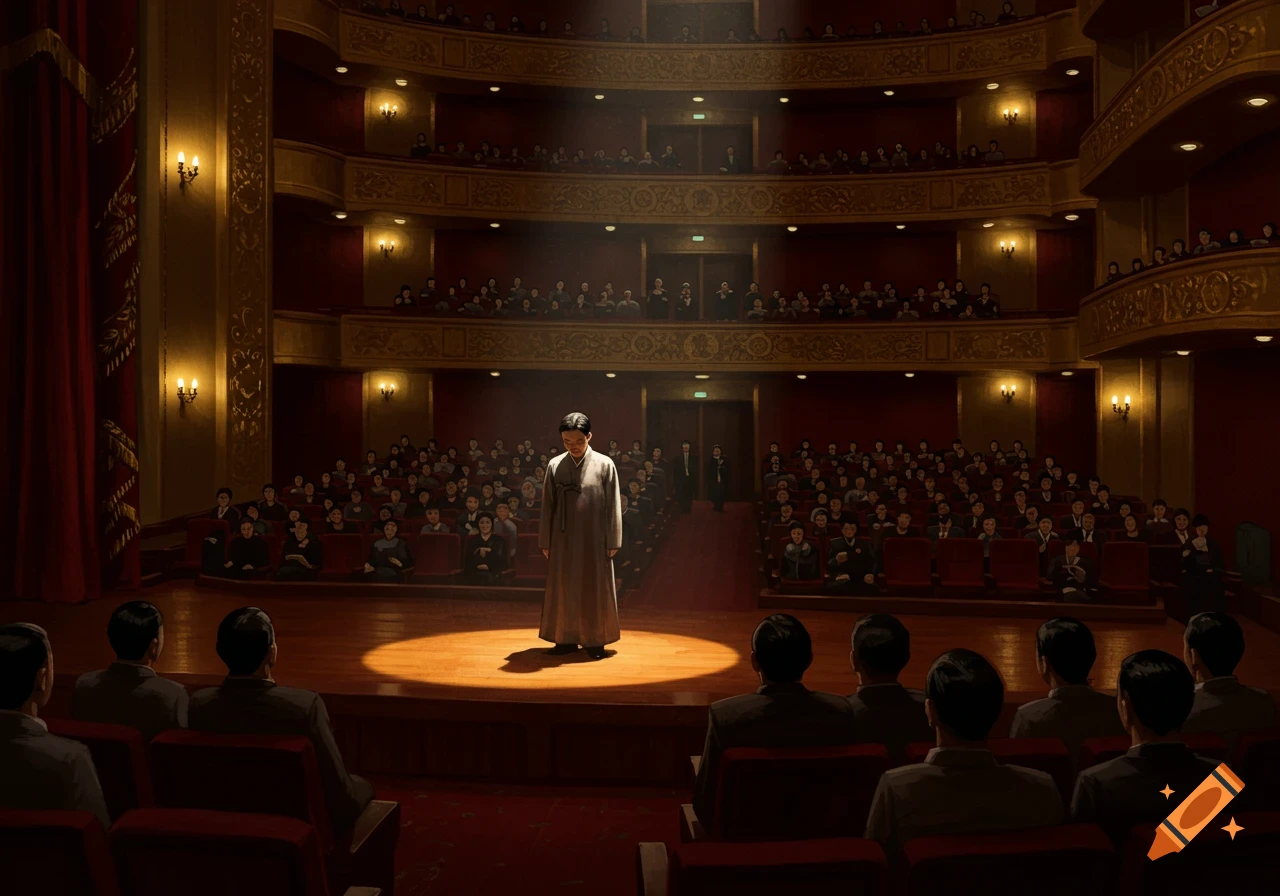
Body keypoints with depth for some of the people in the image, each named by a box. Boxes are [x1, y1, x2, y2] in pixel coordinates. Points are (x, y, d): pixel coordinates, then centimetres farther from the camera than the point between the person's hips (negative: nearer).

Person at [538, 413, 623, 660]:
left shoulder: (604, 465, -5)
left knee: (594, 589, 5)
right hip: (563, 539, 2)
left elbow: (613, 506, -3)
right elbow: (547, 506, 4)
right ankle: (566, 638, 17)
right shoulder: (554, 466, 0)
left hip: (594, 540, -2)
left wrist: (612, 542, -5)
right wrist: (545, 542, 3)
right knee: (563, 588, 7)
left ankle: (595, 639, 15)